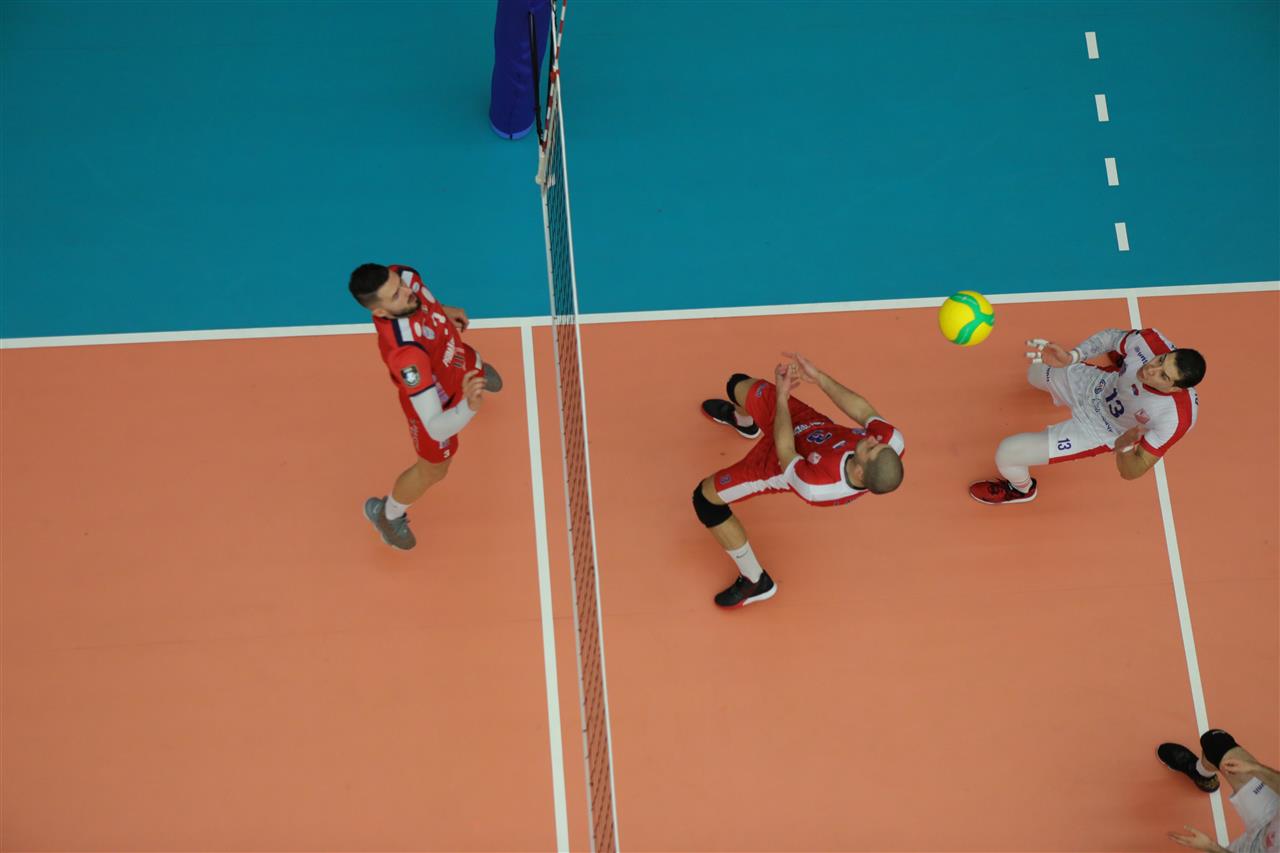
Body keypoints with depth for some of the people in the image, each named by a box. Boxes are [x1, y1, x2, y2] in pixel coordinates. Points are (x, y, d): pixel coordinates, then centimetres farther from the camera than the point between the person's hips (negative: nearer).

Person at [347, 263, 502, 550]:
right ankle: (386, 513, 51)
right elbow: (436, 429, -53)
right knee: (433, 470, 19)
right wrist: (469, 406, -69)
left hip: (456, 357, 7)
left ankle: (475, 372, 84)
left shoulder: (401, 276, -34)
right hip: (437, 399, -6)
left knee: (475, 366, 42)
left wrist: (443, 309, 3)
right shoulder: (405, 354, -54)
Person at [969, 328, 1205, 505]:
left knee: (1006, 454, -9)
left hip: (1098, 431, -5)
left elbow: (1131, 472, -33)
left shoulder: (1177, 418, -43)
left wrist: (1125, 446, -54)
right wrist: (1072, 357, -26)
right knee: (1036, 372, 33)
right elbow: (1111, 337, -10)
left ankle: (1022, 488, 32)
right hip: (1097, 381, 5)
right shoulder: (1150, 341, -33)